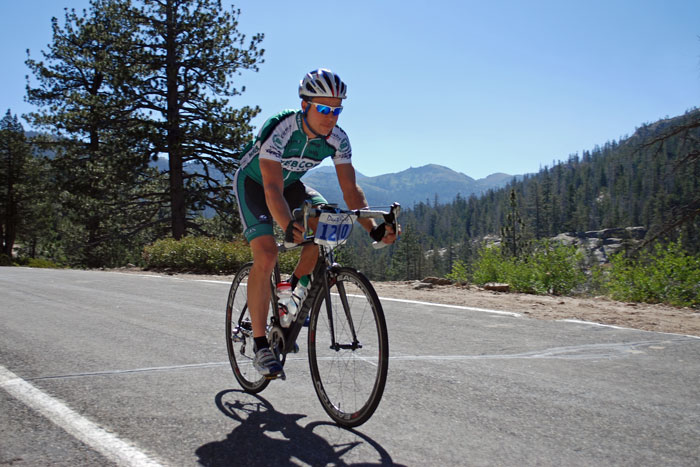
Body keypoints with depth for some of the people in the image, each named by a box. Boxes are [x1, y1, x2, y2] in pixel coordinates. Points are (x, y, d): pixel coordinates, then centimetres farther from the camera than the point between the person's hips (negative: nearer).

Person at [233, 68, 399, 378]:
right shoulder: (279, 130, -35)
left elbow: (350, 189, -18)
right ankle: (261, 347, -17)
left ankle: (298, 283, 6)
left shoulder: (337, 140, -19)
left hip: (290, 183, 5)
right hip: (254, 182, -5)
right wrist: (288, 226, -60)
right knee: (266, 254, -24)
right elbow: (272, 189, -43)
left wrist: (373, 229, -33)